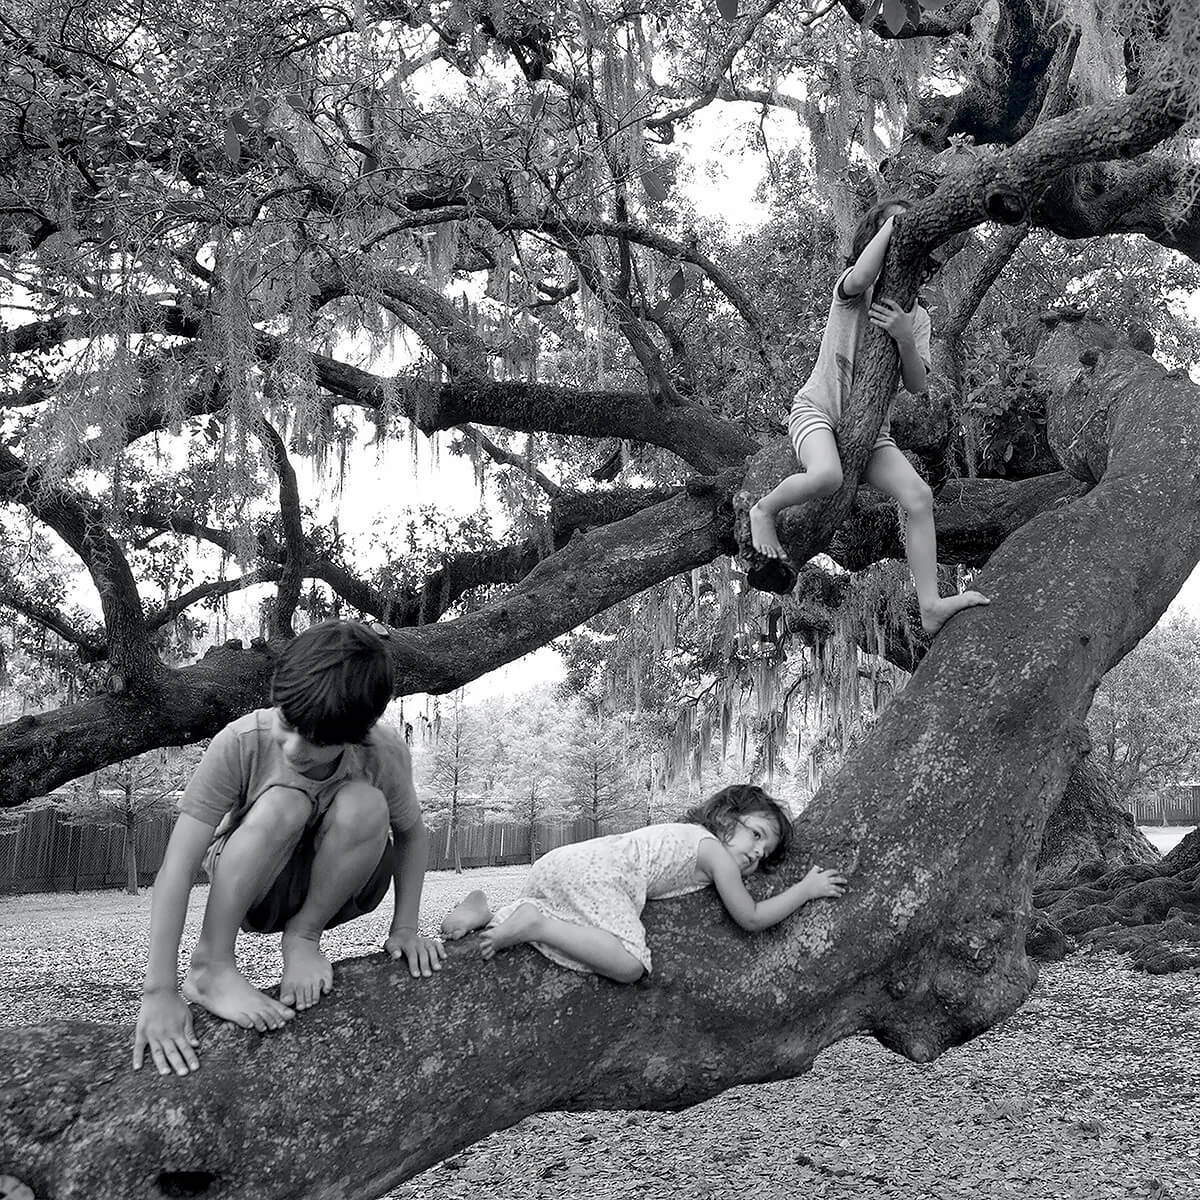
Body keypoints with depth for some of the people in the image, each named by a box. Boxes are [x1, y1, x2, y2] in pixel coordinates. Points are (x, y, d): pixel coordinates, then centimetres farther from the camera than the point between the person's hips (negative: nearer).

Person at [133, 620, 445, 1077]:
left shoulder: (385, 756, -24)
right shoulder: (241, 743, -29)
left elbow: (411, 834, -3)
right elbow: (178, 865, -30)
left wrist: (405, 928, -12)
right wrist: (159, 992, -34)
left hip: (334, 888, 2)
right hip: (250, 890, -1)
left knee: (364, 805, -31)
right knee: (284, 804, -35)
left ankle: (303, 937, -11)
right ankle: (210, 966, -23)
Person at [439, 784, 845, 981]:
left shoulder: (687, 835, 28)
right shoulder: (716, 852, 3)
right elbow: (752, 917, 6)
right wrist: (807, 889, 16)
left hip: (561, 862, 10)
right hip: (595, 873, -9)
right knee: (628, 964, -21)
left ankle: (488, 913, 2)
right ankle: (536, 925, -21)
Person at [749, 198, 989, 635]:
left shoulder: (916, 316, 9)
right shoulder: (850, 291, -3)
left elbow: (917, 386, -2)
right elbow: (860, 279, -31)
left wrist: (904, 338, -21)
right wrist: (891, 222, -19)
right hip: (817, 407, -4)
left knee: (919, 497, -16)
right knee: (826, 476, -37)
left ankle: (931, 607, -16)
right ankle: (764, 510, -6)